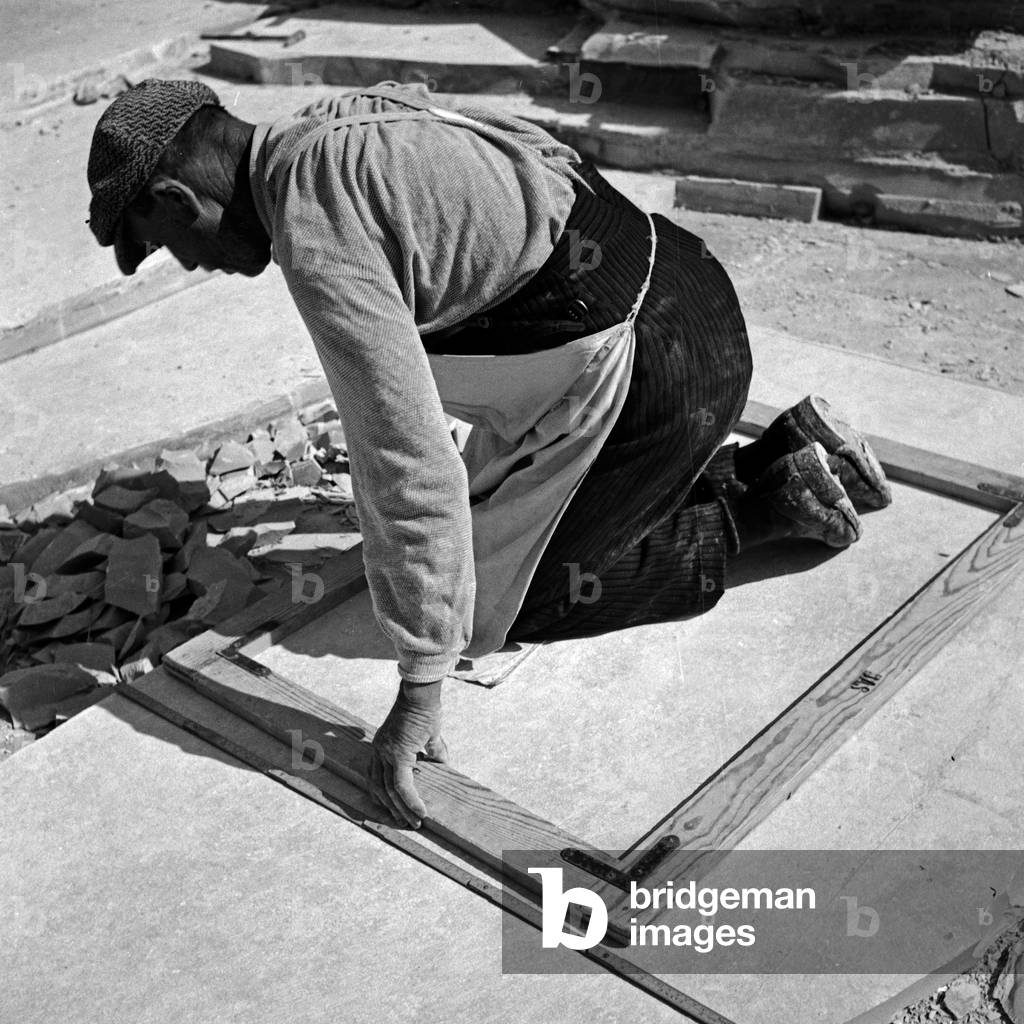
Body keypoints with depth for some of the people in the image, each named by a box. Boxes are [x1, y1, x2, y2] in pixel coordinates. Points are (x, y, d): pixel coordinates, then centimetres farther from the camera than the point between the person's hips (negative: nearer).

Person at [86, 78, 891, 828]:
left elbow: (409, 462, -24)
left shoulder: (316, 237, -19)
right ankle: (783, 454, 18)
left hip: (649, 366, -9)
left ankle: (760, 505, 8)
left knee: (495, 607, 6)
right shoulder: (349, 126, 12)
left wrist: (419, 689, -16)